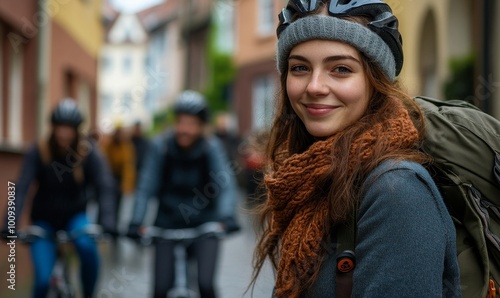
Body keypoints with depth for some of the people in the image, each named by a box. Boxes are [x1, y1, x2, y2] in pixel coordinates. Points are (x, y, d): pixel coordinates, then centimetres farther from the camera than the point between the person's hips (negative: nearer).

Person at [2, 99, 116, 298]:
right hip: (45, 220, 0)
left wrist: (108, 220, -38)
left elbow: (104, 186, -23)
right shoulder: (38, 152, -18)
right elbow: (21, 188, -24)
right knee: (43, 279, -15)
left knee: (87, 246, -32)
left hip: (74, 216, 1)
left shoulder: (88, 152, -16)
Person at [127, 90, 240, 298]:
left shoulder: (212, 147, -11)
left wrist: (226, 217, -37)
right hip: (168, 225, 1)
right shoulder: (160, 146, -11)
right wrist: (136, 222, -23)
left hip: (204, 225, -1)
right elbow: (146, 186, -13)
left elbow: (225, 183, -21)